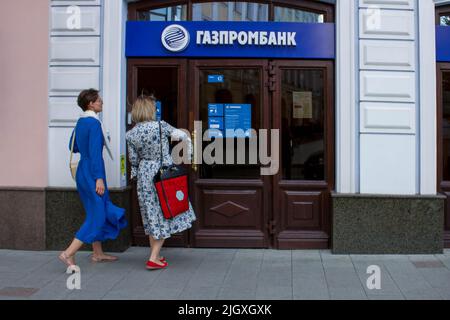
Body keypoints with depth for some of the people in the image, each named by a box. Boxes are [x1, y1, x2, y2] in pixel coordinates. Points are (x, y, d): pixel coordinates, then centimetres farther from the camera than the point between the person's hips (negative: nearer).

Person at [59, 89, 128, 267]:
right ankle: (68, 254, -5)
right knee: (97, 216, -3)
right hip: (92, 174, -9)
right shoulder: (94, 123, -17)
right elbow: (95, 152, -21)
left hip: (83, 172, 9)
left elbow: (73, 147, 19)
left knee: (97, 213, 16)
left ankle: (98, 254, 24)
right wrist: (99, 178, -22)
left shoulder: (80, 122, 10)